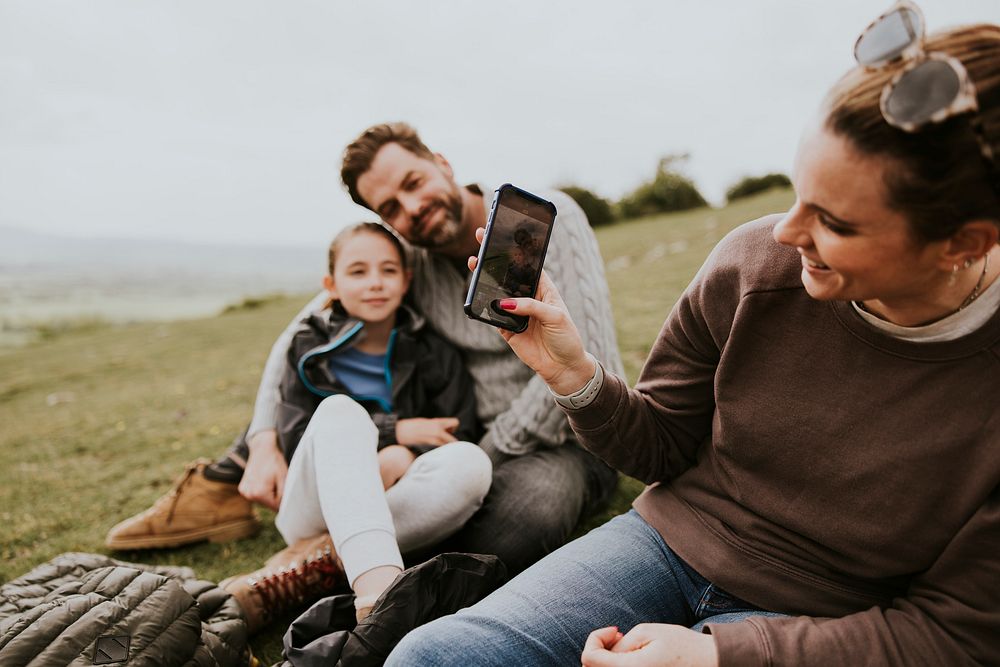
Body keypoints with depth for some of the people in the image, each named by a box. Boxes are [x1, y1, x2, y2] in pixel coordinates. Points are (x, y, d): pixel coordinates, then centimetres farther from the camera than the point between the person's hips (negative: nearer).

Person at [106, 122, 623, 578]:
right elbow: (299, 336, 3)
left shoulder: (547, 217, -15)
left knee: (522, 526, -40)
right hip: (474, 436, 4)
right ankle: (224, 488, 10)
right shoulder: (409, 257, -2)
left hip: (566, 438, -4)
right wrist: (264, 444, -11)